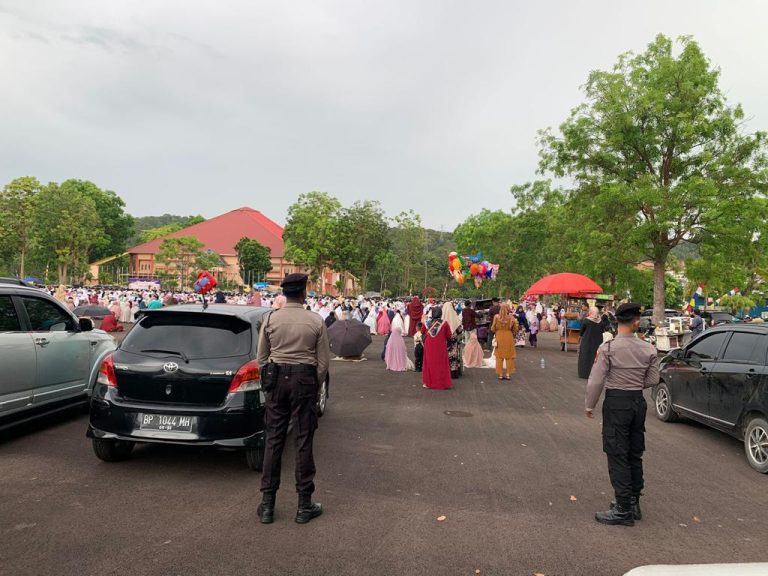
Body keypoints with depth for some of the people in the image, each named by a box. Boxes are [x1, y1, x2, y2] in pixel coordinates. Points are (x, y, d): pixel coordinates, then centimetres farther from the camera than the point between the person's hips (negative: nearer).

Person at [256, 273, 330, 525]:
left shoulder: (271, 319, -1)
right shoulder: (316, 321, -5)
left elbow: (261, 358, 4)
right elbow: (323, 361, -2)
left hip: (277, 379, 2)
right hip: (305, 379, -2)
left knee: (273, 440, 9)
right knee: (303, 441, 5)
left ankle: (267, 504, 17)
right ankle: (304, 505, 14)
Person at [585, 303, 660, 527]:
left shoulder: (608, 348, -14)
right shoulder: (648, 349, -1)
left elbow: (596, 381, -14)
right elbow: (652, 380, 6)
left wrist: (589, 406, -1)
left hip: (616, 402, -5)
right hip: (638, 401, 5)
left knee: (617, 456, 1)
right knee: (635, 455, 16)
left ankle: (623, 510, 6)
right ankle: (634, 503, 28)